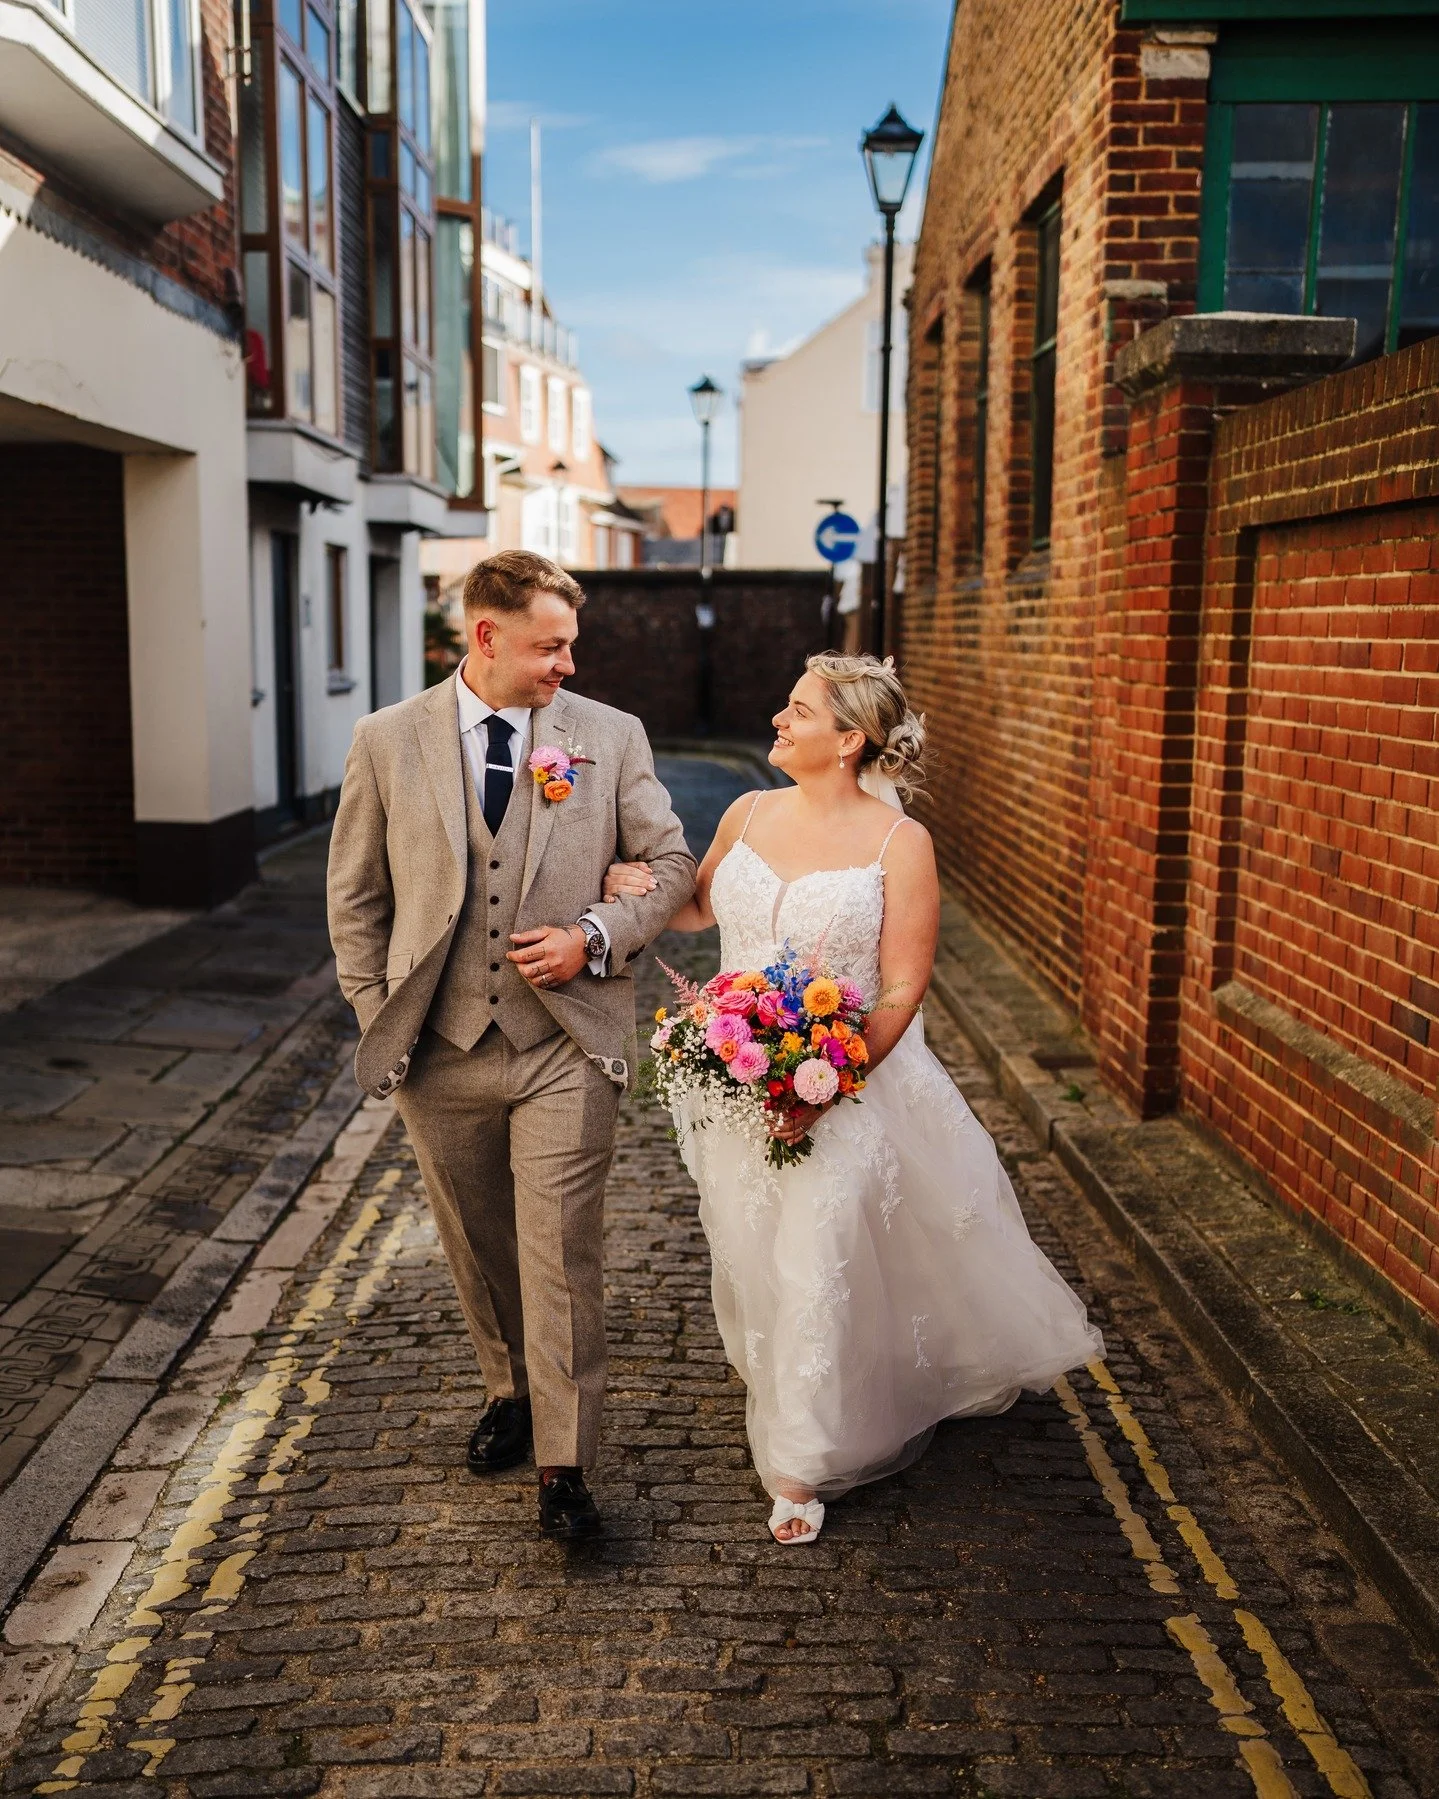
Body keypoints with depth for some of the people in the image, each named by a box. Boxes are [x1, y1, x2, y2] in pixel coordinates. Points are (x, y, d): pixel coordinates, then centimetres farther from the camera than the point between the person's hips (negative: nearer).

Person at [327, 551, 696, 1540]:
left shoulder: (610, 736, -2)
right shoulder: (388, 741, -1)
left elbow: (675, 865, 4)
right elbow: (357, 897, 6)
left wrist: (597, 936, -11)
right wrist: (379, 1020, 3)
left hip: (566, 1047, -2)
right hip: (439, 1050, 2)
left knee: (561, 1255, -2)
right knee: (478, 1247, 18)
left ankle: (564, 1466, 11)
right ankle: (510, 1393, 41)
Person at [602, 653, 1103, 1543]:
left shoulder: (899, 842, -12)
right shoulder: (750, 813, 3)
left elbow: (902, 992, -13)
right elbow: (700, 905, 20)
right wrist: (636, 889, -2)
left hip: (847, 1085, -4)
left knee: (817, 1263, -2)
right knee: (747, 1254, 16)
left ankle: (799, 1466, 16)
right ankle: (771, 1388, 47)